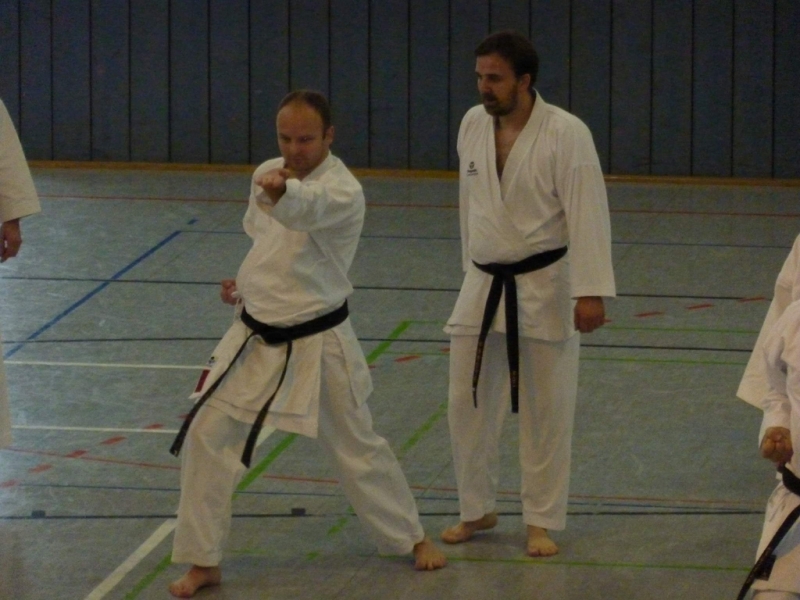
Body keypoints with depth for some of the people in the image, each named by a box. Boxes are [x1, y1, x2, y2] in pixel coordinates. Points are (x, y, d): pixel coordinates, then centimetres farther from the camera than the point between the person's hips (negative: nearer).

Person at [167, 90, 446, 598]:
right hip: (256, 337, 5)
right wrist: (246, 282, 5)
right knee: (209, 436, -4)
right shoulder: (268, 175, 2)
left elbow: (307, 209, -45)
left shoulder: (342, 191, -20)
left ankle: (413, 538, 32)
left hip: (317, 342, -5)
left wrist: (283, 193, -68)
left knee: (357, 447, 9)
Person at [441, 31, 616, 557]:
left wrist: (591, 292, -23)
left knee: (547, 412, 4)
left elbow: (587, 214, -18)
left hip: (546, 288, -5)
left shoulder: (566, 133, -16)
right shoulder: (473, 125, 1)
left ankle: (543, 521, 16)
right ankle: (477, 510, 26)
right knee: (469, 404, 9)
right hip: (484, 286, 5)